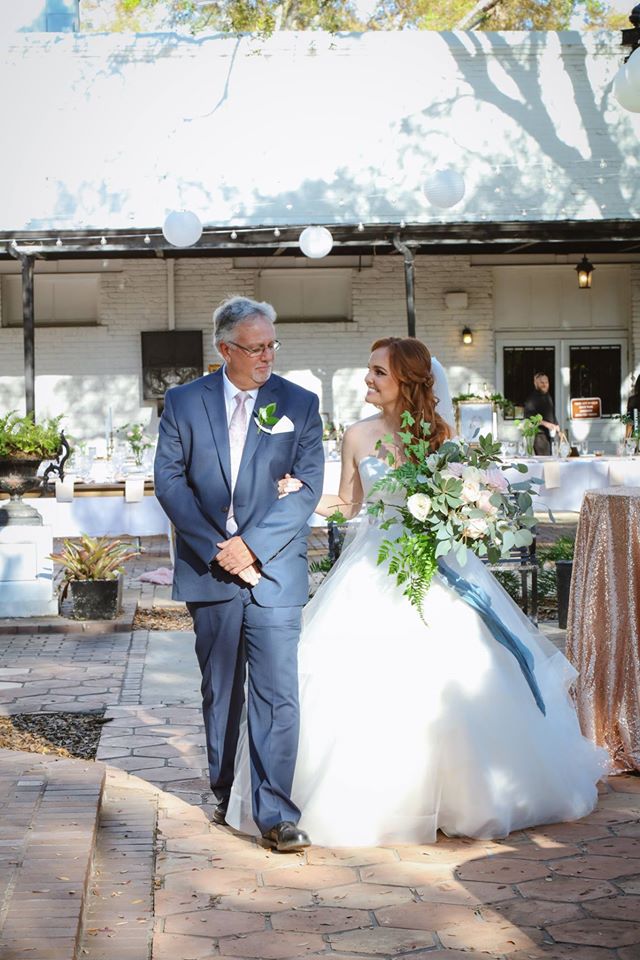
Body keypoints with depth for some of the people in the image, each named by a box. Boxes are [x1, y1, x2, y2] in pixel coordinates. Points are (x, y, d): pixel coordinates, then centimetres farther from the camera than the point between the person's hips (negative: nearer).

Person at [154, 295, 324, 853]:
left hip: (274, 572, -1)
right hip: (209, 571, 2)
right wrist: (216, 549, -10)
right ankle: (223, 796, 29)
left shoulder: (300, 404, 2)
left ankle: (277, 814, -3)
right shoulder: (184, 403, 4)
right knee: (219, 692, 13)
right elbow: (169, 479, 0)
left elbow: (308, 487, -4)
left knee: (277, 695, -7)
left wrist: (252, 545, -13)